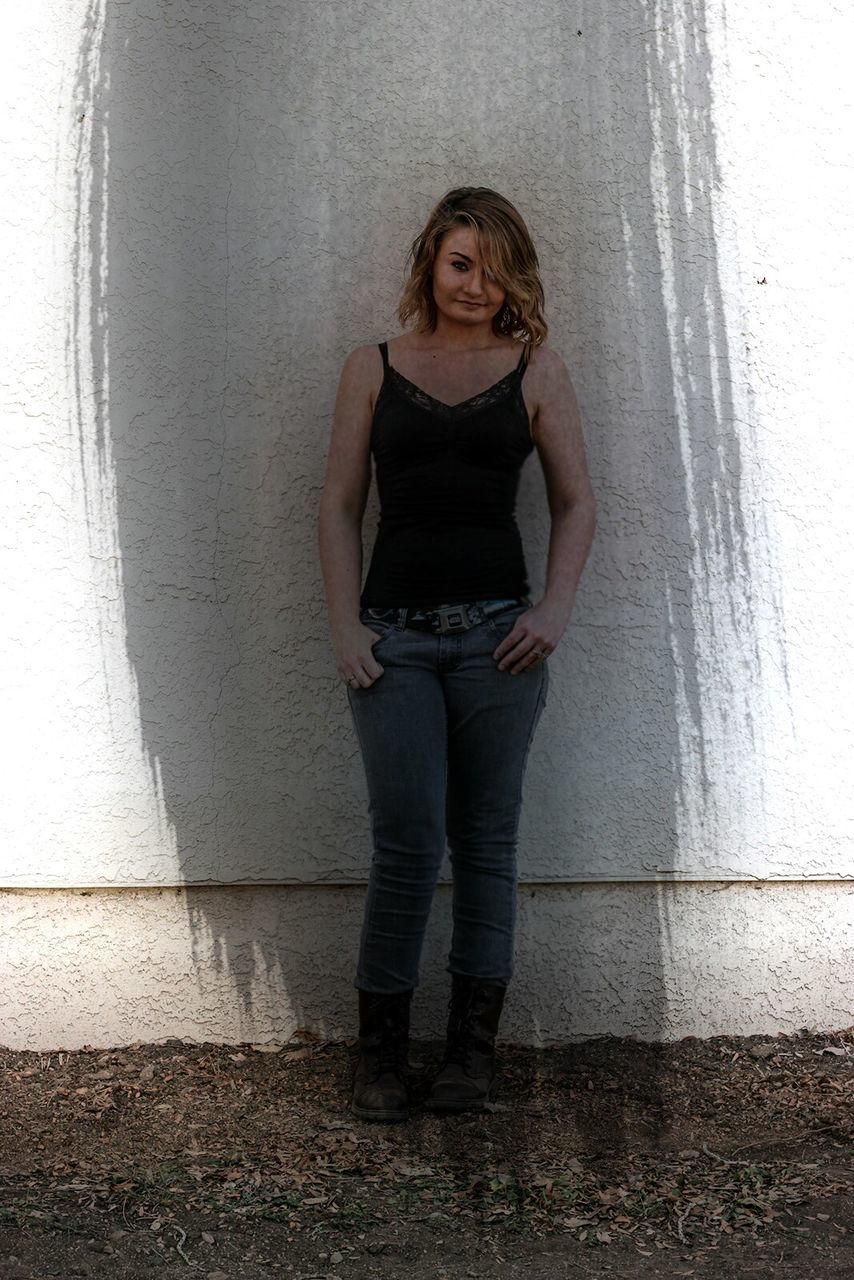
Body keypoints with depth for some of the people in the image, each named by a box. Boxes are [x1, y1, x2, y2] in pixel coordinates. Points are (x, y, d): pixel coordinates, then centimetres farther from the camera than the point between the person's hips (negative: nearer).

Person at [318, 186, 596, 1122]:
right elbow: (340, 506, 8)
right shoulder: (373, 369, 10)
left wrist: (556, 608, -5)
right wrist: (344, 624, -2)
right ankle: (381, 1047, 12)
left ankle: (472, 1048, 15)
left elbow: (576, 502, 9)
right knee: (407, 840, -4)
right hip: (394, 633, 0)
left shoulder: (535, 370, 9)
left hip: (497, 631, 0)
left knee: (486, 838, 5)